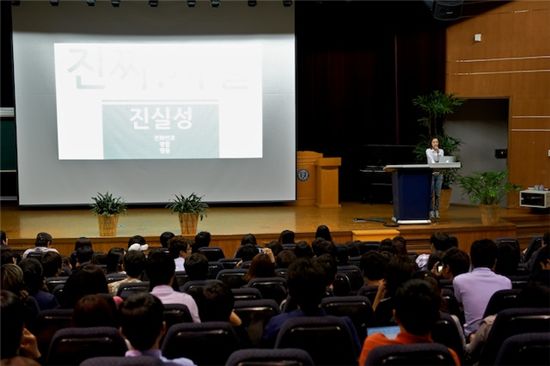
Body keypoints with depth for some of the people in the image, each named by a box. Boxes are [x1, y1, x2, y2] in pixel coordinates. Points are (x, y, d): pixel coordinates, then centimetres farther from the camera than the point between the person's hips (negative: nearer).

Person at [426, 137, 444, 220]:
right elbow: (431, 159, -21)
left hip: (439, 173, 3)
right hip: (431, 173, -3)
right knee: (431, 194, -4)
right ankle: (431, 211, 0)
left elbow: (441, 160, -8)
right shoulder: (428, 150, -3)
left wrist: (438, 152, -16)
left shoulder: (441, 151, 9)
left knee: (438, 194, 3)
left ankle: (436, 211, 9)